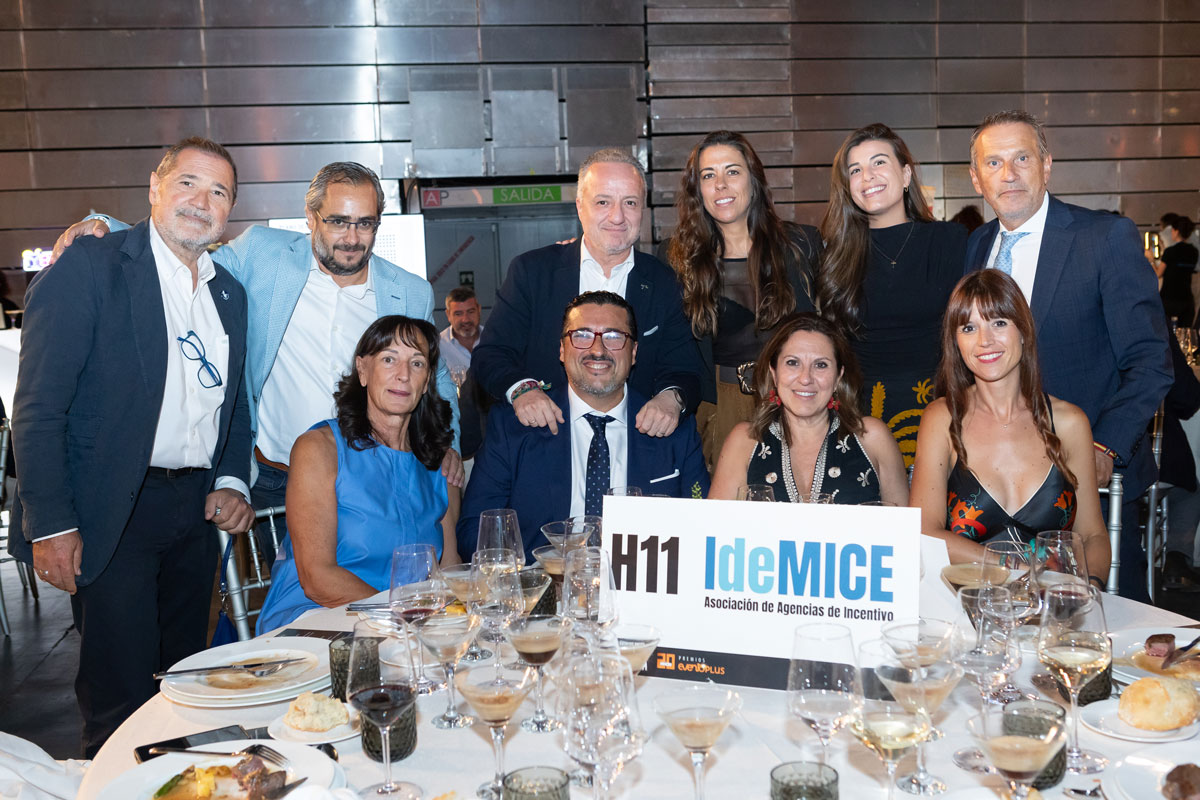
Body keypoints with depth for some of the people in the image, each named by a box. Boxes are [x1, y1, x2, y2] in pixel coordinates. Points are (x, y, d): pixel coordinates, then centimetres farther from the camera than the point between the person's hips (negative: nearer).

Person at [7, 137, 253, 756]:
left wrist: (231, 482, 4)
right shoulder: (88, 267, -8)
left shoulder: (230, 293, 12)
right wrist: (50, 523, -16)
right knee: (121, 699, -1)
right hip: (113, 514, -6)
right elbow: (39, 406, -11)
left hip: (196, 512, 6)